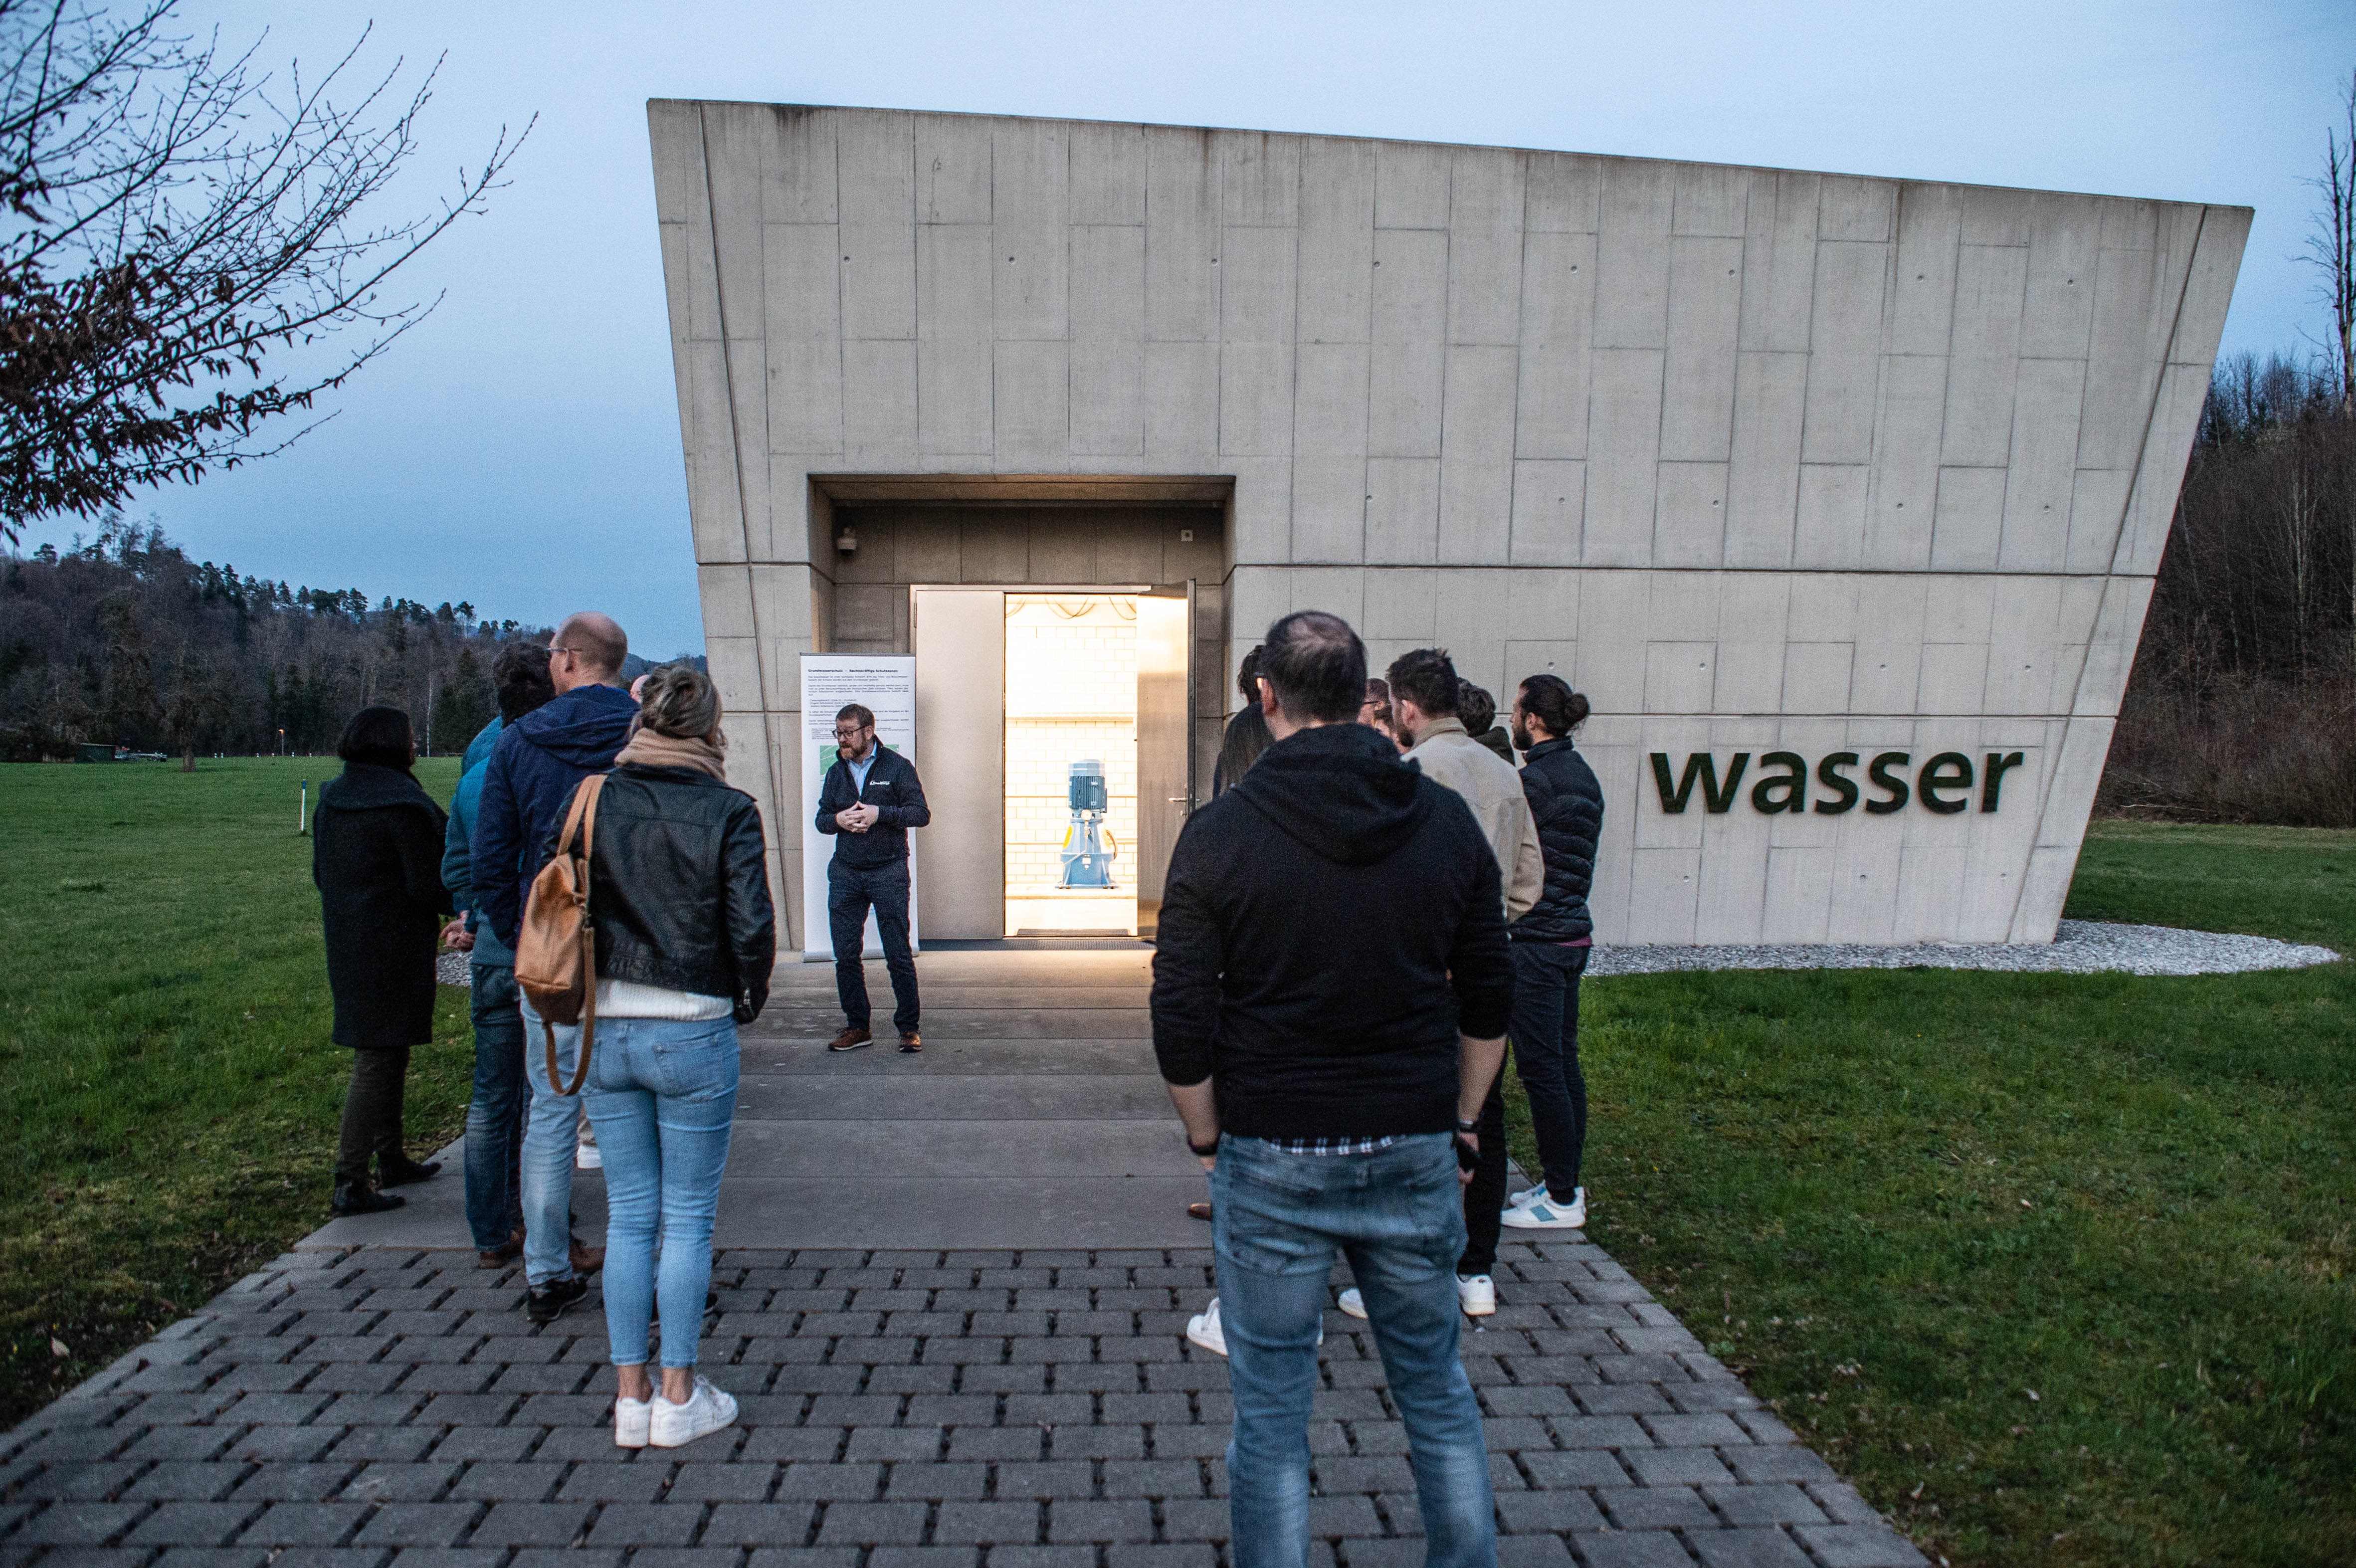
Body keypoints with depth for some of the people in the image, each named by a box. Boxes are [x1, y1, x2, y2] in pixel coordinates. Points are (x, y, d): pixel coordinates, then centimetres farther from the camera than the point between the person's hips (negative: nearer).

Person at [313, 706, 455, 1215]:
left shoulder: (332, 800, 8)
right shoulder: (402, 805, -18)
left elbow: (320, 872, 16)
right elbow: (428, 884, -17)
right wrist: (459, 904, 2)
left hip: (346, 939, 9)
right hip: (393, 944, -9)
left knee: (382, 1051, 19)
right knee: (379, 1056, -4)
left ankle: (391, 1159, 30)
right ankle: (350, 1182, -1)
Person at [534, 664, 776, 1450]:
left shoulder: (592, 800, 1)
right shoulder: (728, 810, -9)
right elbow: (752, 927, -12)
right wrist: (747, 1000, 6)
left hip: (601, 1030, 4)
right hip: (693, 1032, -4)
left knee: (629, 1216, 14)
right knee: (689, 1219, 8)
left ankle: (630, 1396, 21)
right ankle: (680, 1398, 17)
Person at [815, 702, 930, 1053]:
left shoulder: (897, 767, -2)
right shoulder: (836, 772, 13)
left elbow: (921, 813, -7)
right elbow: (821, 819, 16)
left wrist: (880, 813, -18)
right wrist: (839, 820, -7)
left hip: (888, 872, -4)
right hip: (845, 873, 5)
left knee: (898, 954, -2)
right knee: (846, 955, 5)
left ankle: (909, 1028, 7)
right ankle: (857, 1027, 16)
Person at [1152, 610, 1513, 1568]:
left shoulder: (1220, 833, -10)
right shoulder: (1446, 821, -1)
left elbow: (1181, 1023, -10)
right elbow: (1488, 1000, 5)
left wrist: (1208, 1140, 5)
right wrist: (1461, 1122, 15)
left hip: (1272, 1162, -3)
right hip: (1415, 1155, 3)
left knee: (1270, 1417, 11)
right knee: (1437, 1391, 21)